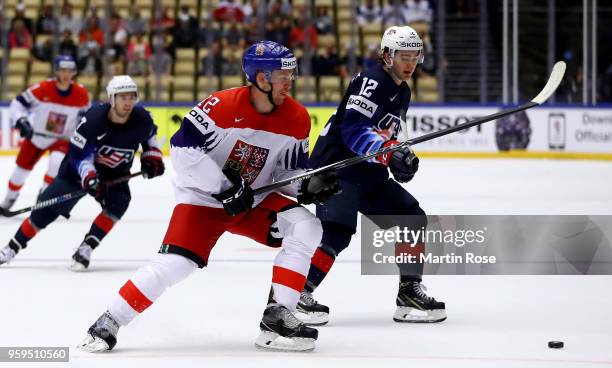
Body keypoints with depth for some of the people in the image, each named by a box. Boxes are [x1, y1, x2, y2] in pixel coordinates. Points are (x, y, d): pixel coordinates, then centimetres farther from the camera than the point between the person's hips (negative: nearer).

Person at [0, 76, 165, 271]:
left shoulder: (142, 118, -19)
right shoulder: (93, 119, -31)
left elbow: (149, 134, 7)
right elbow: (78, 153, -25)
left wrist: (152, 157, -3)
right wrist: (89, 176, -38)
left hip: (116, 174, 3)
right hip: (80, 169, -3)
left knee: (118, 203, -27)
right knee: (47, 209, -2)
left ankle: (86, 249, -19)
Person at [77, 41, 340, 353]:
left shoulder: (297, 119, -6)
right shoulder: (222, 105, -23)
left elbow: (289, 170, 5)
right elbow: (183, 148, -24)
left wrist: (309, 185, -17)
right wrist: (225, 187, -23)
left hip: (254, 200, 5)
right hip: (203, 198, -5)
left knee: (306, 227, -16)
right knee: (175, 263, -22)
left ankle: (277, 318, -14)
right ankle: (108, 324, -7)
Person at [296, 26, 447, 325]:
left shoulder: (402, 93, 16)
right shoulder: (371, 82, -14)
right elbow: (352, 130, -26)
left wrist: (401, 160, 10)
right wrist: (389, 152, -37)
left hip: (367, 172, 10)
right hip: (336, 166, -10)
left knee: (414, 220, 5)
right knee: (337, 232, -25)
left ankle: (409, 293, 10)